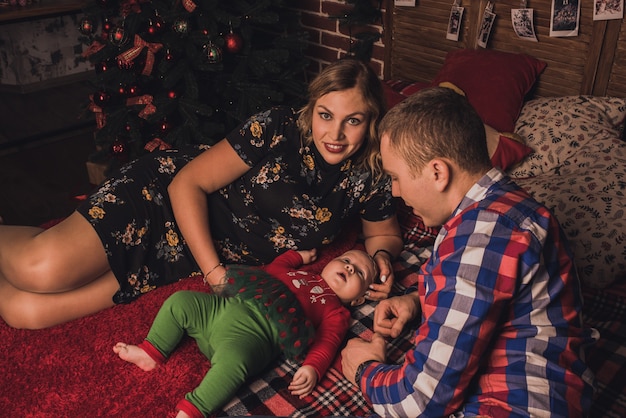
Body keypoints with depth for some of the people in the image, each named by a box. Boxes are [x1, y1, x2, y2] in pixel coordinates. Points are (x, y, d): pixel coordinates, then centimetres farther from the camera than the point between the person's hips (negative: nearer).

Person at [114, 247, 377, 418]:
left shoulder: (336, 312, 10)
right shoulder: (298, 273, 28)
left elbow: (327, 342, -4)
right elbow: (273, 268, 42)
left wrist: (313, 368, -23)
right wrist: (299, 256, 48)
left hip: (253, 332, -7)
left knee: (233, 361, -37)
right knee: (179, 301, 4)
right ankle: (151, 353, 14)